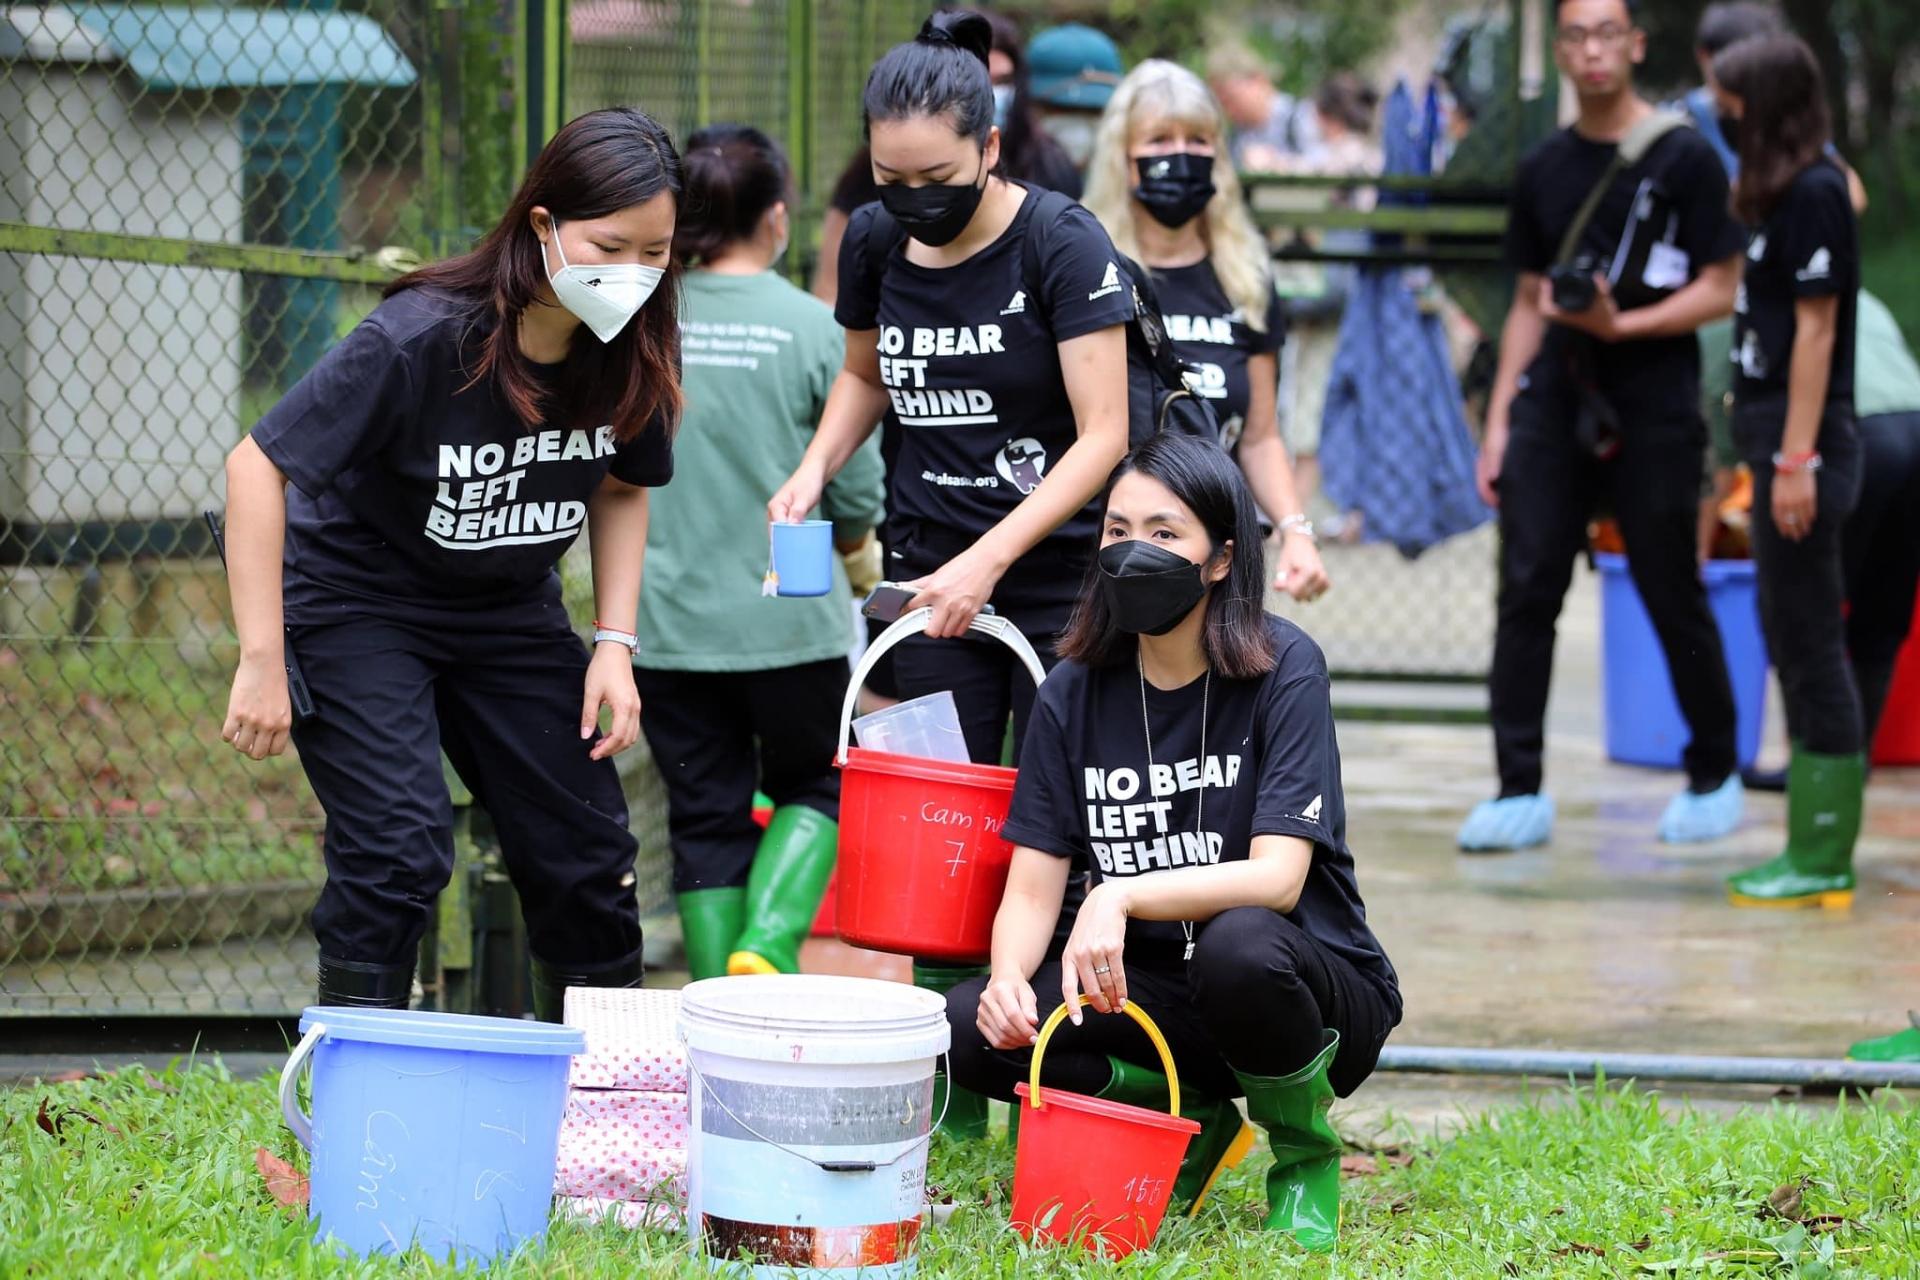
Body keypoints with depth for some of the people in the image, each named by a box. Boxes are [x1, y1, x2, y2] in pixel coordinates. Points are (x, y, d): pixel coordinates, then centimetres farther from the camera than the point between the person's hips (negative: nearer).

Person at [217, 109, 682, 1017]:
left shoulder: (628, 353, -12)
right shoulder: (421, 339, -30)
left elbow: (621, 488, 8)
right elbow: (258, 465, -26)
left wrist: (615, 645, -4)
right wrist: (262, 661, -27)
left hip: (507, 611, 6)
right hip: (359, 601, -6)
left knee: (585, 853, 4)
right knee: (397, 850, -20)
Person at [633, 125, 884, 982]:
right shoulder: (811, 329, -9)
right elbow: (859, 500, -6)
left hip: (666, 622, 2)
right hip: (789, 621, -2)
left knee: (706, 816, 12)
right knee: (814, 787, 17)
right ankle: (769, 943, -5)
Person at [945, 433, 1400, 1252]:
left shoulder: (1283, 672, -14)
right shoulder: (1076, 693, -1)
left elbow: (1276, 877, -24)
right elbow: (1032, 889, -3)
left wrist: (1122, 897, -37)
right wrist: (1009, 979, -26)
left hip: (1312, 983, -4)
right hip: (1152, 991, 4)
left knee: (1238, 945, -39)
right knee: (970, 1031, -20)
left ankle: (1304, 1152, -9)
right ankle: (1193, 1116, 3)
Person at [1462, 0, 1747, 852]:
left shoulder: (1684, 158, -3)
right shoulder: (1544, 170, 11)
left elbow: (1720, 292, -5)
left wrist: (1621, 326, -18)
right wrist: (1497, 421, 11)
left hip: (1654, 409, -4)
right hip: (1554, 403, 4)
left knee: (1674, 602, 3)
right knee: (1526, 592, -4)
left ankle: (1714, 776, 20)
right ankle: (1520, 791, 0)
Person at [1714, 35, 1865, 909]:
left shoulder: (1813, 194, -13)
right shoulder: (1791, 192, 14)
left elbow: (1815, 328, -16)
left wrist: (1798, 459, -19)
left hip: (1805, 443, -10)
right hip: (1777, 438, 10)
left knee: (1810, 647, -7)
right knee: (1794, 646, 12)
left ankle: (1823, 862, -4)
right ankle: (1813, 849, 17)